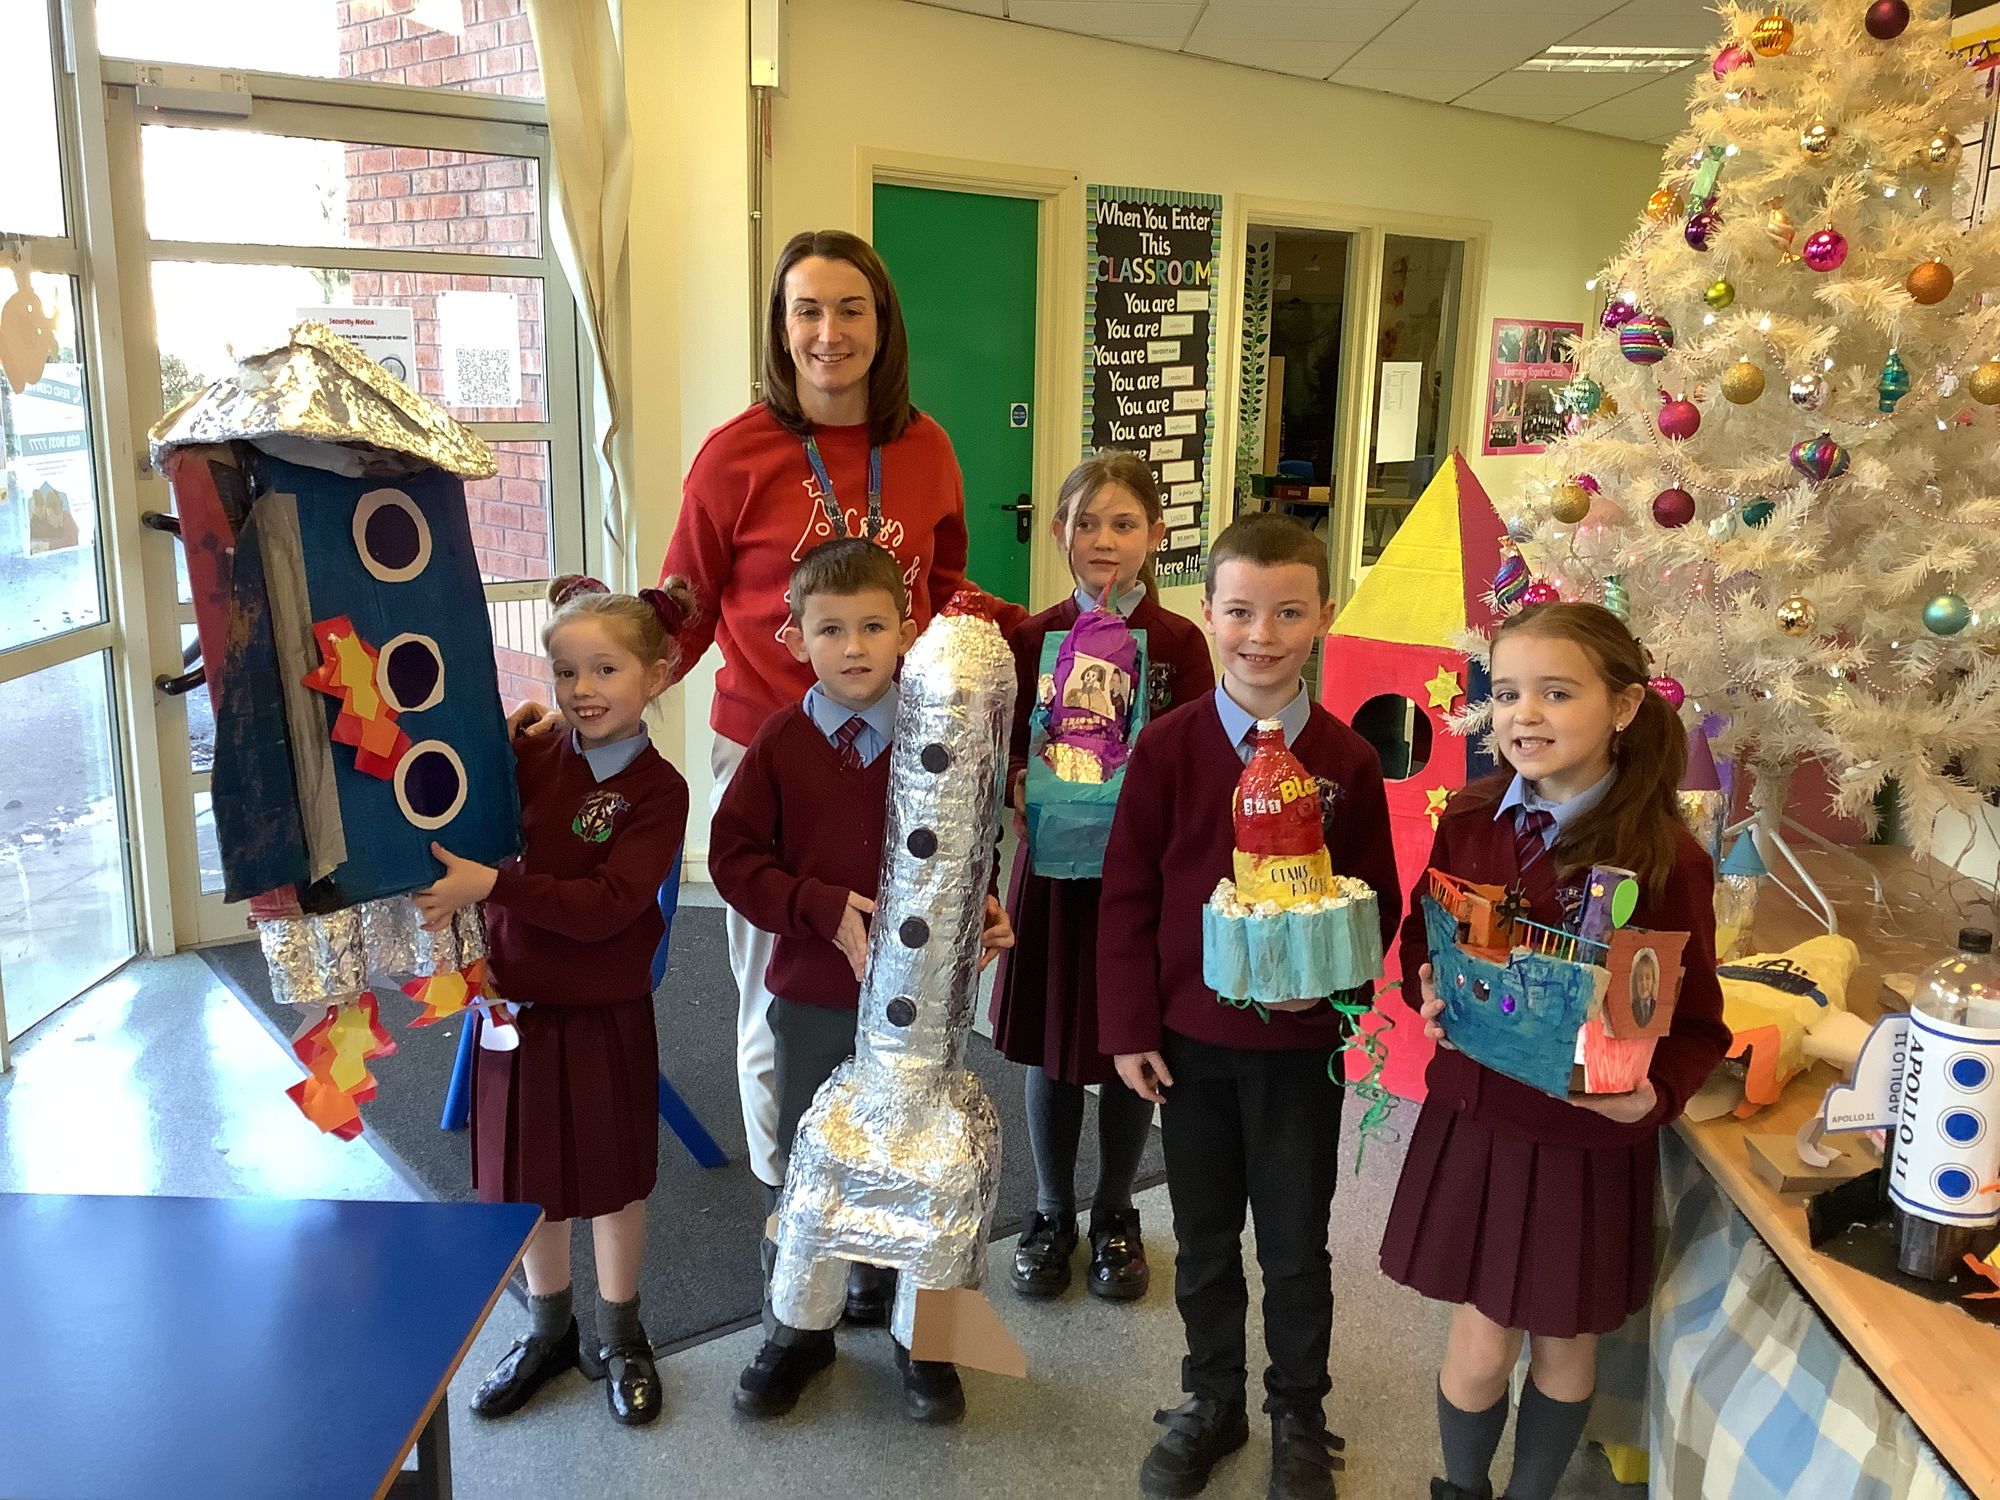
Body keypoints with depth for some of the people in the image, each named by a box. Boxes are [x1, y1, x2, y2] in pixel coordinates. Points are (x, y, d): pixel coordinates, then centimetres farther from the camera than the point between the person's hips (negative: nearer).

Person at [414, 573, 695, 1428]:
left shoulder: (657, 790, -15)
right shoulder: (530, 758, -3)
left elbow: (605, 907, -24)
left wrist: (493, 884, -30)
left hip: (605, 1015, -3)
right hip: (519, 1006, 4)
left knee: (611, 1181, 13)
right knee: (529, 1180, 18)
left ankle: (620, 1340, 34)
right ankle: (548, 1333, 40)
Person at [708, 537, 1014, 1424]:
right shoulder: (780, 742, -6)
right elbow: (734, 855, -6)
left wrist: (980, 909, -14)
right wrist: (823, 908, -18)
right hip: (810, 993, 0)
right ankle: (800, 1324, 35)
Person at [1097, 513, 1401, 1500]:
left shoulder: (1347, 761, -6)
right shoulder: (1167, 747, -8)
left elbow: (1378, 900, 1)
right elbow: (1126, 896, -4)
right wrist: (1129, 1029, -6)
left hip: (1301, 1042, 0)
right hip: (1189, 1038, 1)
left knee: (1296, 1244, 14)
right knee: (1205, 1240, 18)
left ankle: (1298, 1420, 37)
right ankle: (1210, 1402, 39)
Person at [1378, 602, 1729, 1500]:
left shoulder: (1665, 858, -16)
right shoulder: (1471, 824, -6)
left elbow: (1696, 1023, -8)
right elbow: (1421, 942, 8)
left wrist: (1650, 1096, -26)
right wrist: (1429, 990, -13)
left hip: (1589, 1142, -2)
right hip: (1472, 1122, 2)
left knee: (1565, 1344, 18)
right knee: (1480, 1346, 11)